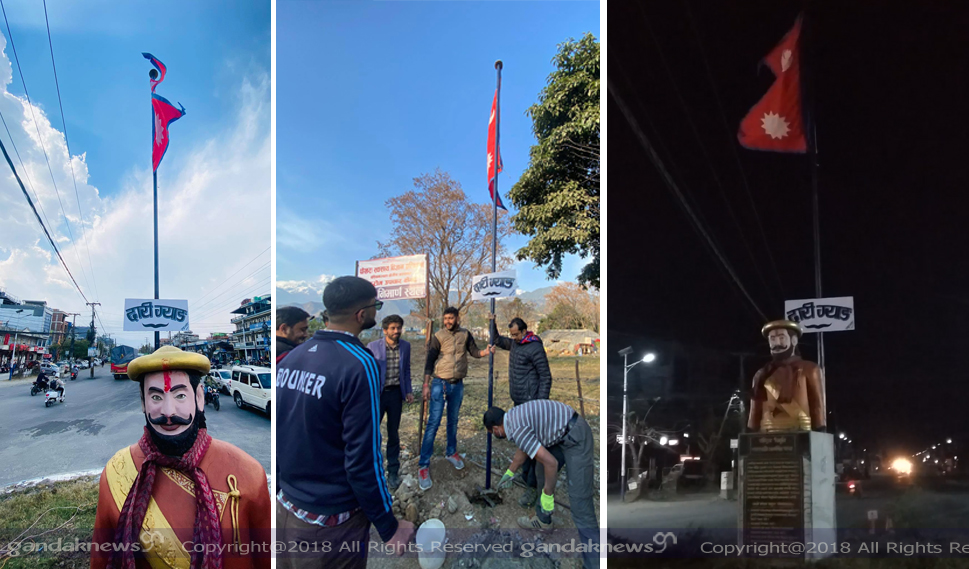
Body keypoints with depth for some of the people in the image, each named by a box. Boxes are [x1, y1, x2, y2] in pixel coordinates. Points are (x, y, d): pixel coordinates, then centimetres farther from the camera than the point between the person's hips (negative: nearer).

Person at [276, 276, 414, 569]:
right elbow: (363, 458, -21)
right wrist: (389, 527, -12)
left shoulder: (291, 357, 0)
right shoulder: (358, 364, -20)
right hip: (330, 523, -6)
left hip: (285, 510, 6)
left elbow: (281, 433, 7)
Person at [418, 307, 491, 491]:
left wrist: (486, 351, -17)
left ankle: (451, 452, 34)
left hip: (457, 385, 3)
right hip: (440, 383, -3)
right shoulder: (438, 336, -6)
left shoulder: (465, 335, 3)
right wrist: (426, 384, -11)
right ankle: (424, 465, -5)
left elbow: (474, 352, 4)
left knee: (453, 421, 16)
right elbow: (430, 360, -6)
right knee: (433, 423, -8)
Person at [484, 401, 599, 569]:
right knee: (541, 471, 26)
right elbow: (523, 448, 30)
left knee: (580, 504, -9)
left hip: (576, 439, -10)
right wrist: (509, 473, 43)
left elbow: (551, 462, -22)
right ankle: (543, 520, 44)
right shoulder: (514, 415, 10)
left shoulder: (515, 429, -19)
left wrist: (548, 495, -9)